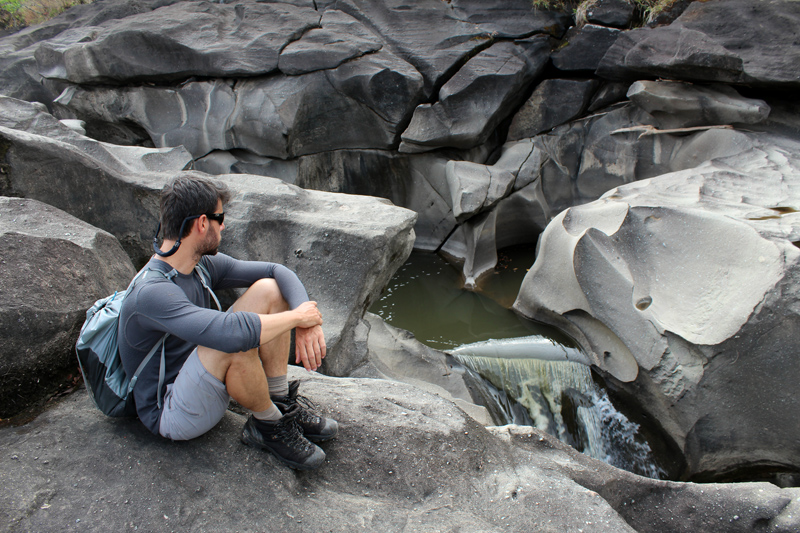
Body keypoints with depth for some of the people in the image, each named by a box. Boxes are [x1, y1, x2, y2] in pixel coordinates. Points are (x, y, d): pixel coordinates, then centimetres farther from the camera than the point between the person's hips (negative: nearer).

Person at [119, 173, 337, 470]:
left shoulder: (203, 265, -4)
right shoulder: (151, 293, -30)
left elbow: (277, 272, -1)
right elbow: (232, 332, -45)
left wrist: (309, 321, -20)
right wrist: (297, 316, -30)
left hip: (204, 386, 8)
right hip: (171, 416, -8)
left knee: (268, 289, -7)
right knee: (234, 342, -38)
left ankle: (284, 404, -1)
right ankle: (268, 425, -9)